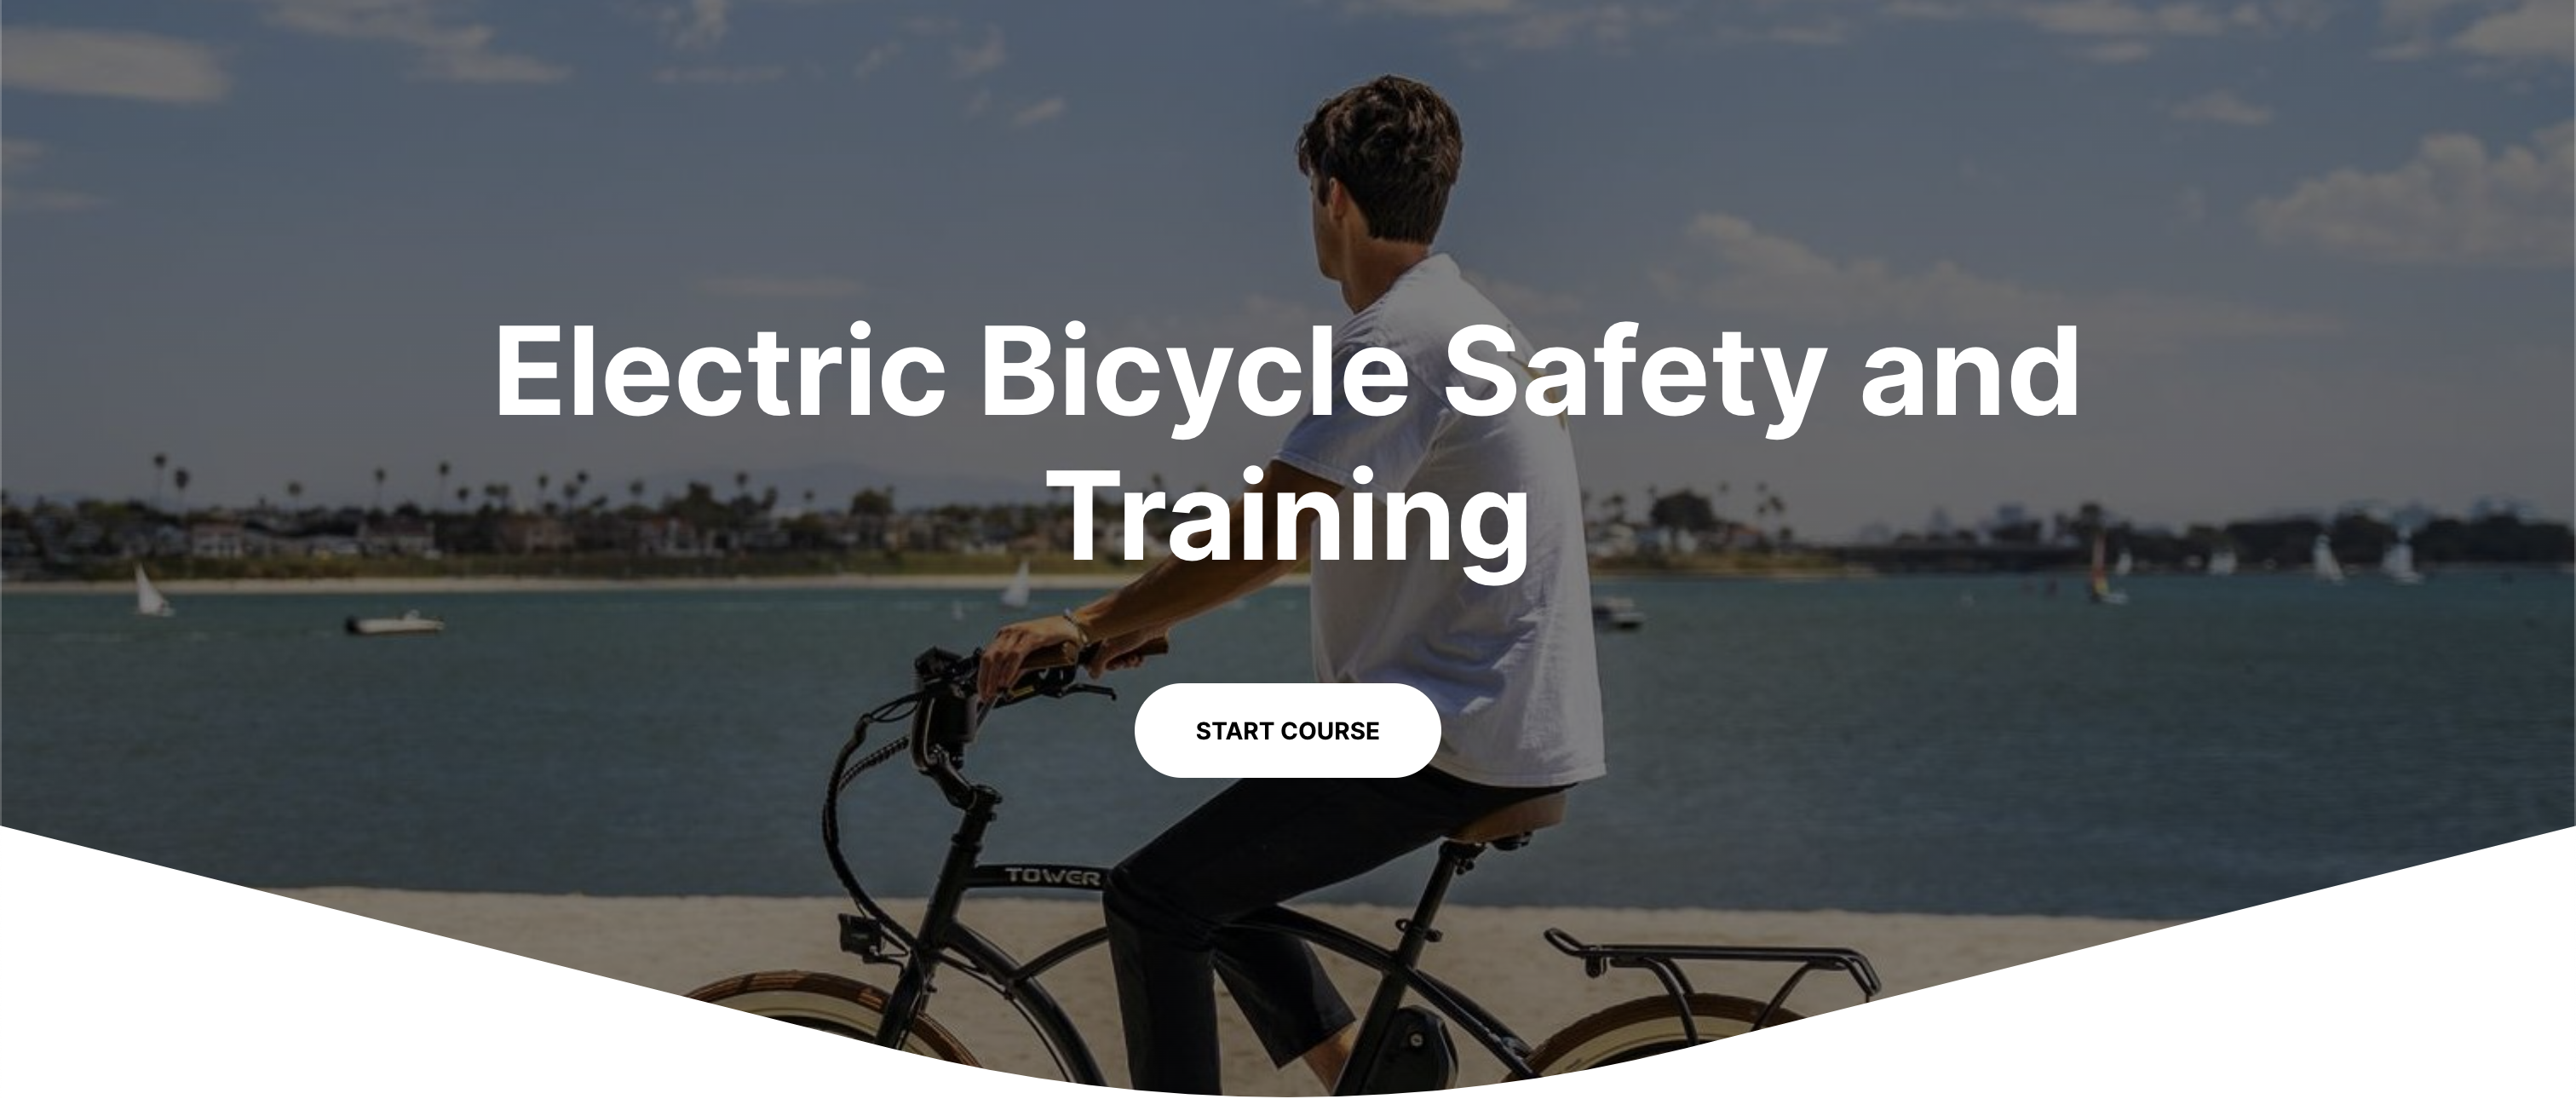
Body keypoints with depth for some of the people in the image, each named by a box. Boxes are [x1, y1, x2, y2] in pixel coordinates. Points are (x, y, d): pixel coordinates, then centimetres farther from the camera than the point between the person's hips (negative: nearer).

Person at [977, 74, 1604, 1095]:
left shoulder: (1397, 339, -17)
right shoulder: (1454, 318, 16)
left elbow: (1262, 539, -23)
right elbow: (1286, 531, 21)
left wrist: (1088, 623, -16)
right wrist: (1141, 618, 19)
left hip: (1452, 742, -10)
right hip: (1507, 723, 10)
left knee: (1153, 898, -8)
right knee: (1216, 881, 20)